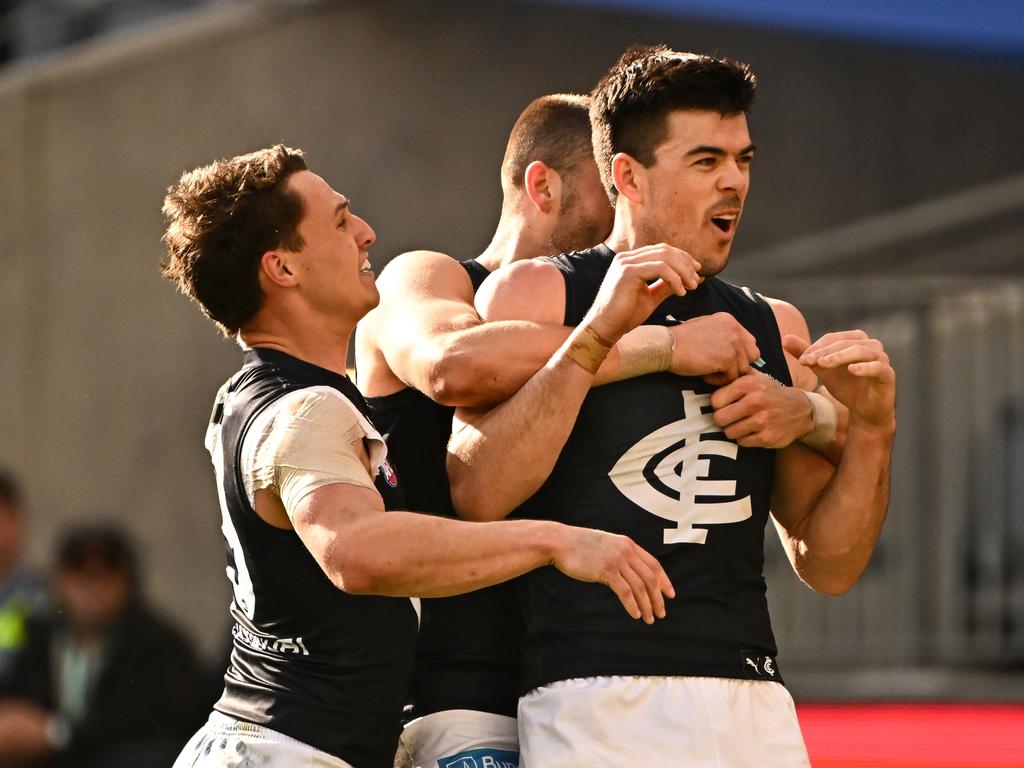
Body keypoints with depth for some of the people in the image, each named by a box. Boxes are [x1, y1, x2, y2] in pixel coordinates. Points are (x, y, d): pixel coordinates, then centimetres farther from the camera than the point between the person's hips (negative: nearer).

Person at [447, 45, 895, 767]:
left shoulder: (774, 327, 18)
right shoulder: (534, 293, 5)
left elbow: (827, 565, 17)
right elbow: (476, 493, -10)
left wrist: (871, 430, 1)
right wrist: (597, 333, -14)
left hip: (755, 707, 4)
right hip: (598, 702, -4)